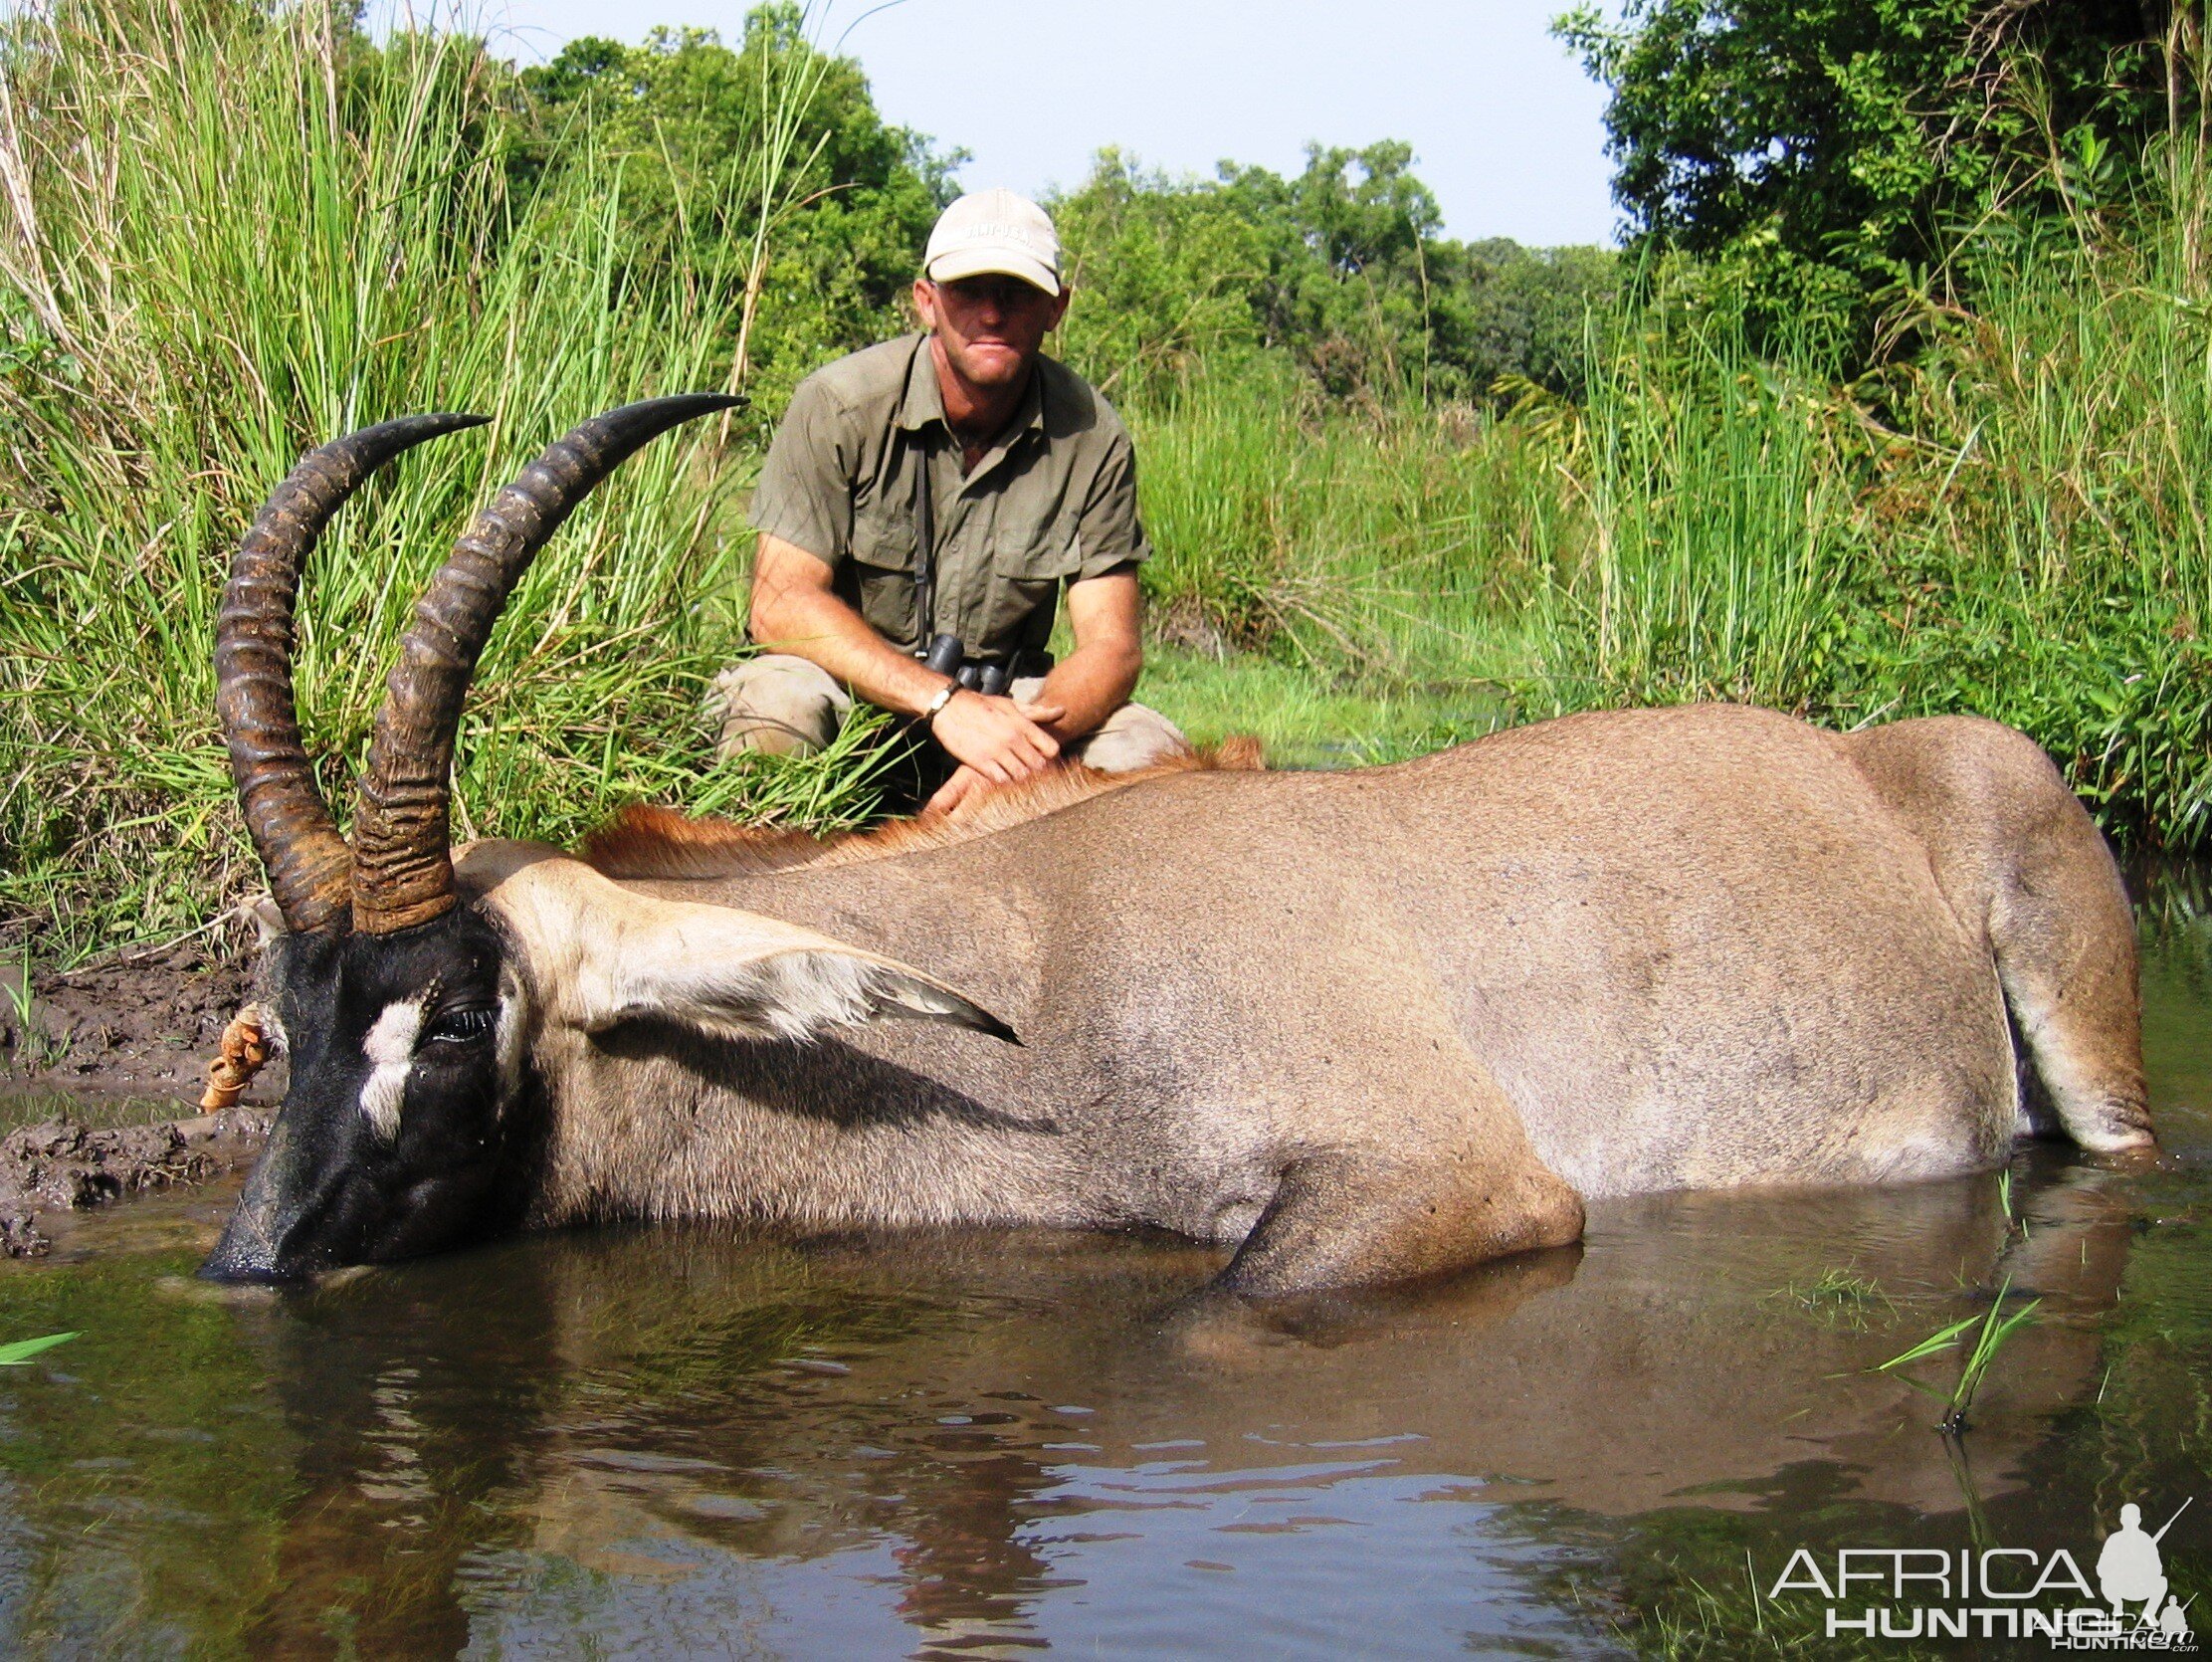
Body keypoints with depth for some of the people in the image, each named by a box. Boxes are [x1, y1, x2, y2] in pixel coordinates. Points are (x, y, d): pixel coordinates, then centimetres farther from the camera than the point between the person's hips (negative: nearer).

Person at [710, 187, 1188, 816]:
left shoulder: (1092, 437, -8)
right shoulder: (840, 404, -14)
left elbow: (1112, 645, -9)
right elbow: (781, 603, -19)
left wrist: (1022, 742, -31)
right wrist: (945, 704, -31)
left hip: (1003, 698, 3)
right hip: (851, 688, -3)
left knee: (1150, 751, -23)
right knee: (774, 700, -36)